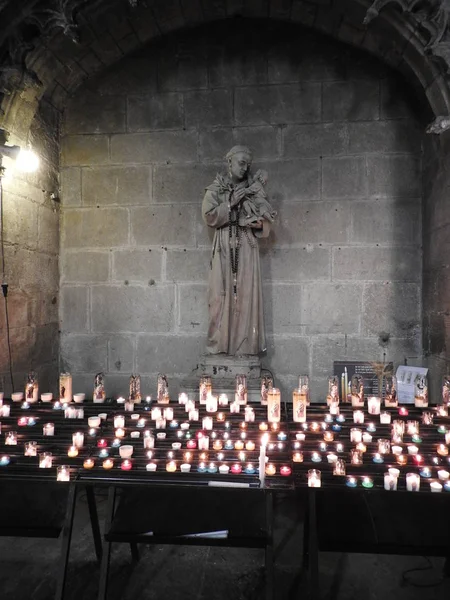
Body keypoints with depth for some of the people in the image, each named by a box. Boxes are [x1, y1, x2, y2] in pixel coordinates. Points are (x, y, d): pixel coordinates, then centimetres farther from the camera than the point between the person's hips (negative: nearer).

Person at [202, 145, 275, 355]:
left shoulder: (253, 188, 13)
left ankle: (245, 343, 0)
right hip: (224, 246, -1)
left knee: (247, 292, -5)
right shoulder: (215, 189, 9)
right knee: (222, 292, -6)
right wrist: (231, 203, -10)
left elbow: (266, 218, 12)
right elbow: (209, 217, -4)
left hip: (247, 247, 1)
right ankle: (219, 342, 2)